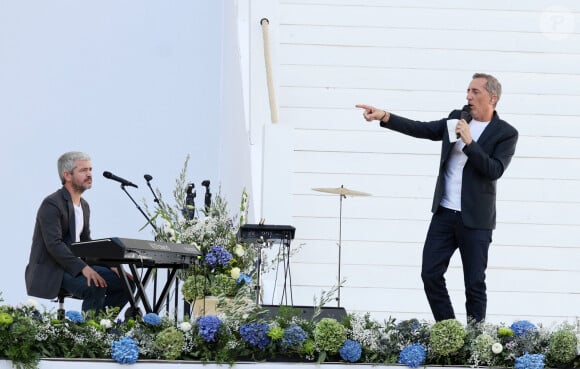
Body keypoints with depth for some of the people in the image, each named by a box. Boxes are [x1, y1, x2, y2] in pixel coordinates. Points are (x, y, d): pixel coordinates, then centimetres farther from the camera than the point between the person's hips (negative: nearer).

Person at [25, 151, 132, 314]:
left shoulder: (84, 206, 15)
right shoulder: (52, 204, -15)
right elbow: (54, 245, -25)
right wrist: (83, 268, -34)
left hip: (75, 266, 9)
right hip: (50, 271, -9)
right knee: (96, 287, -32)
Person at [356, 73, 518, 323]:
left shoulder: (506, 133, -6)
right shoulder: (457, 118, 10)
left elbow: (495, 170, -16)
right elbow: (422, 129, 7)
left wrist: (469, 142, -21)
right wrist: (384, 117, -3)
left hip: (475, 220, -5)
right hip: (444, 213, 5)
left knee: (475, 284, -1)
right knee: (430, 274, 2)